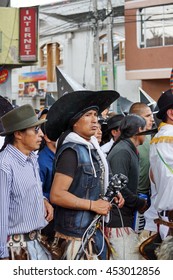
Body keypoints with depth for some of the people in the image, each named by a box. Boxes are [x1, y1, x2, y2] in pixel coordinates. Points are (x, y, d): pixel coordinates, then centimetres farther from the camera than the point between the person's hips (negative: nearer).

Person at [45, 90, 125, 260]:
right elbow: (57, 195, -22)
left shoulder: (91, 148, 11)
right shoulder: (71, 151, -15)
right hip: (75, 234, -9)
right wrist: (92, 205, -17)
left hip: (94, 229, 9)